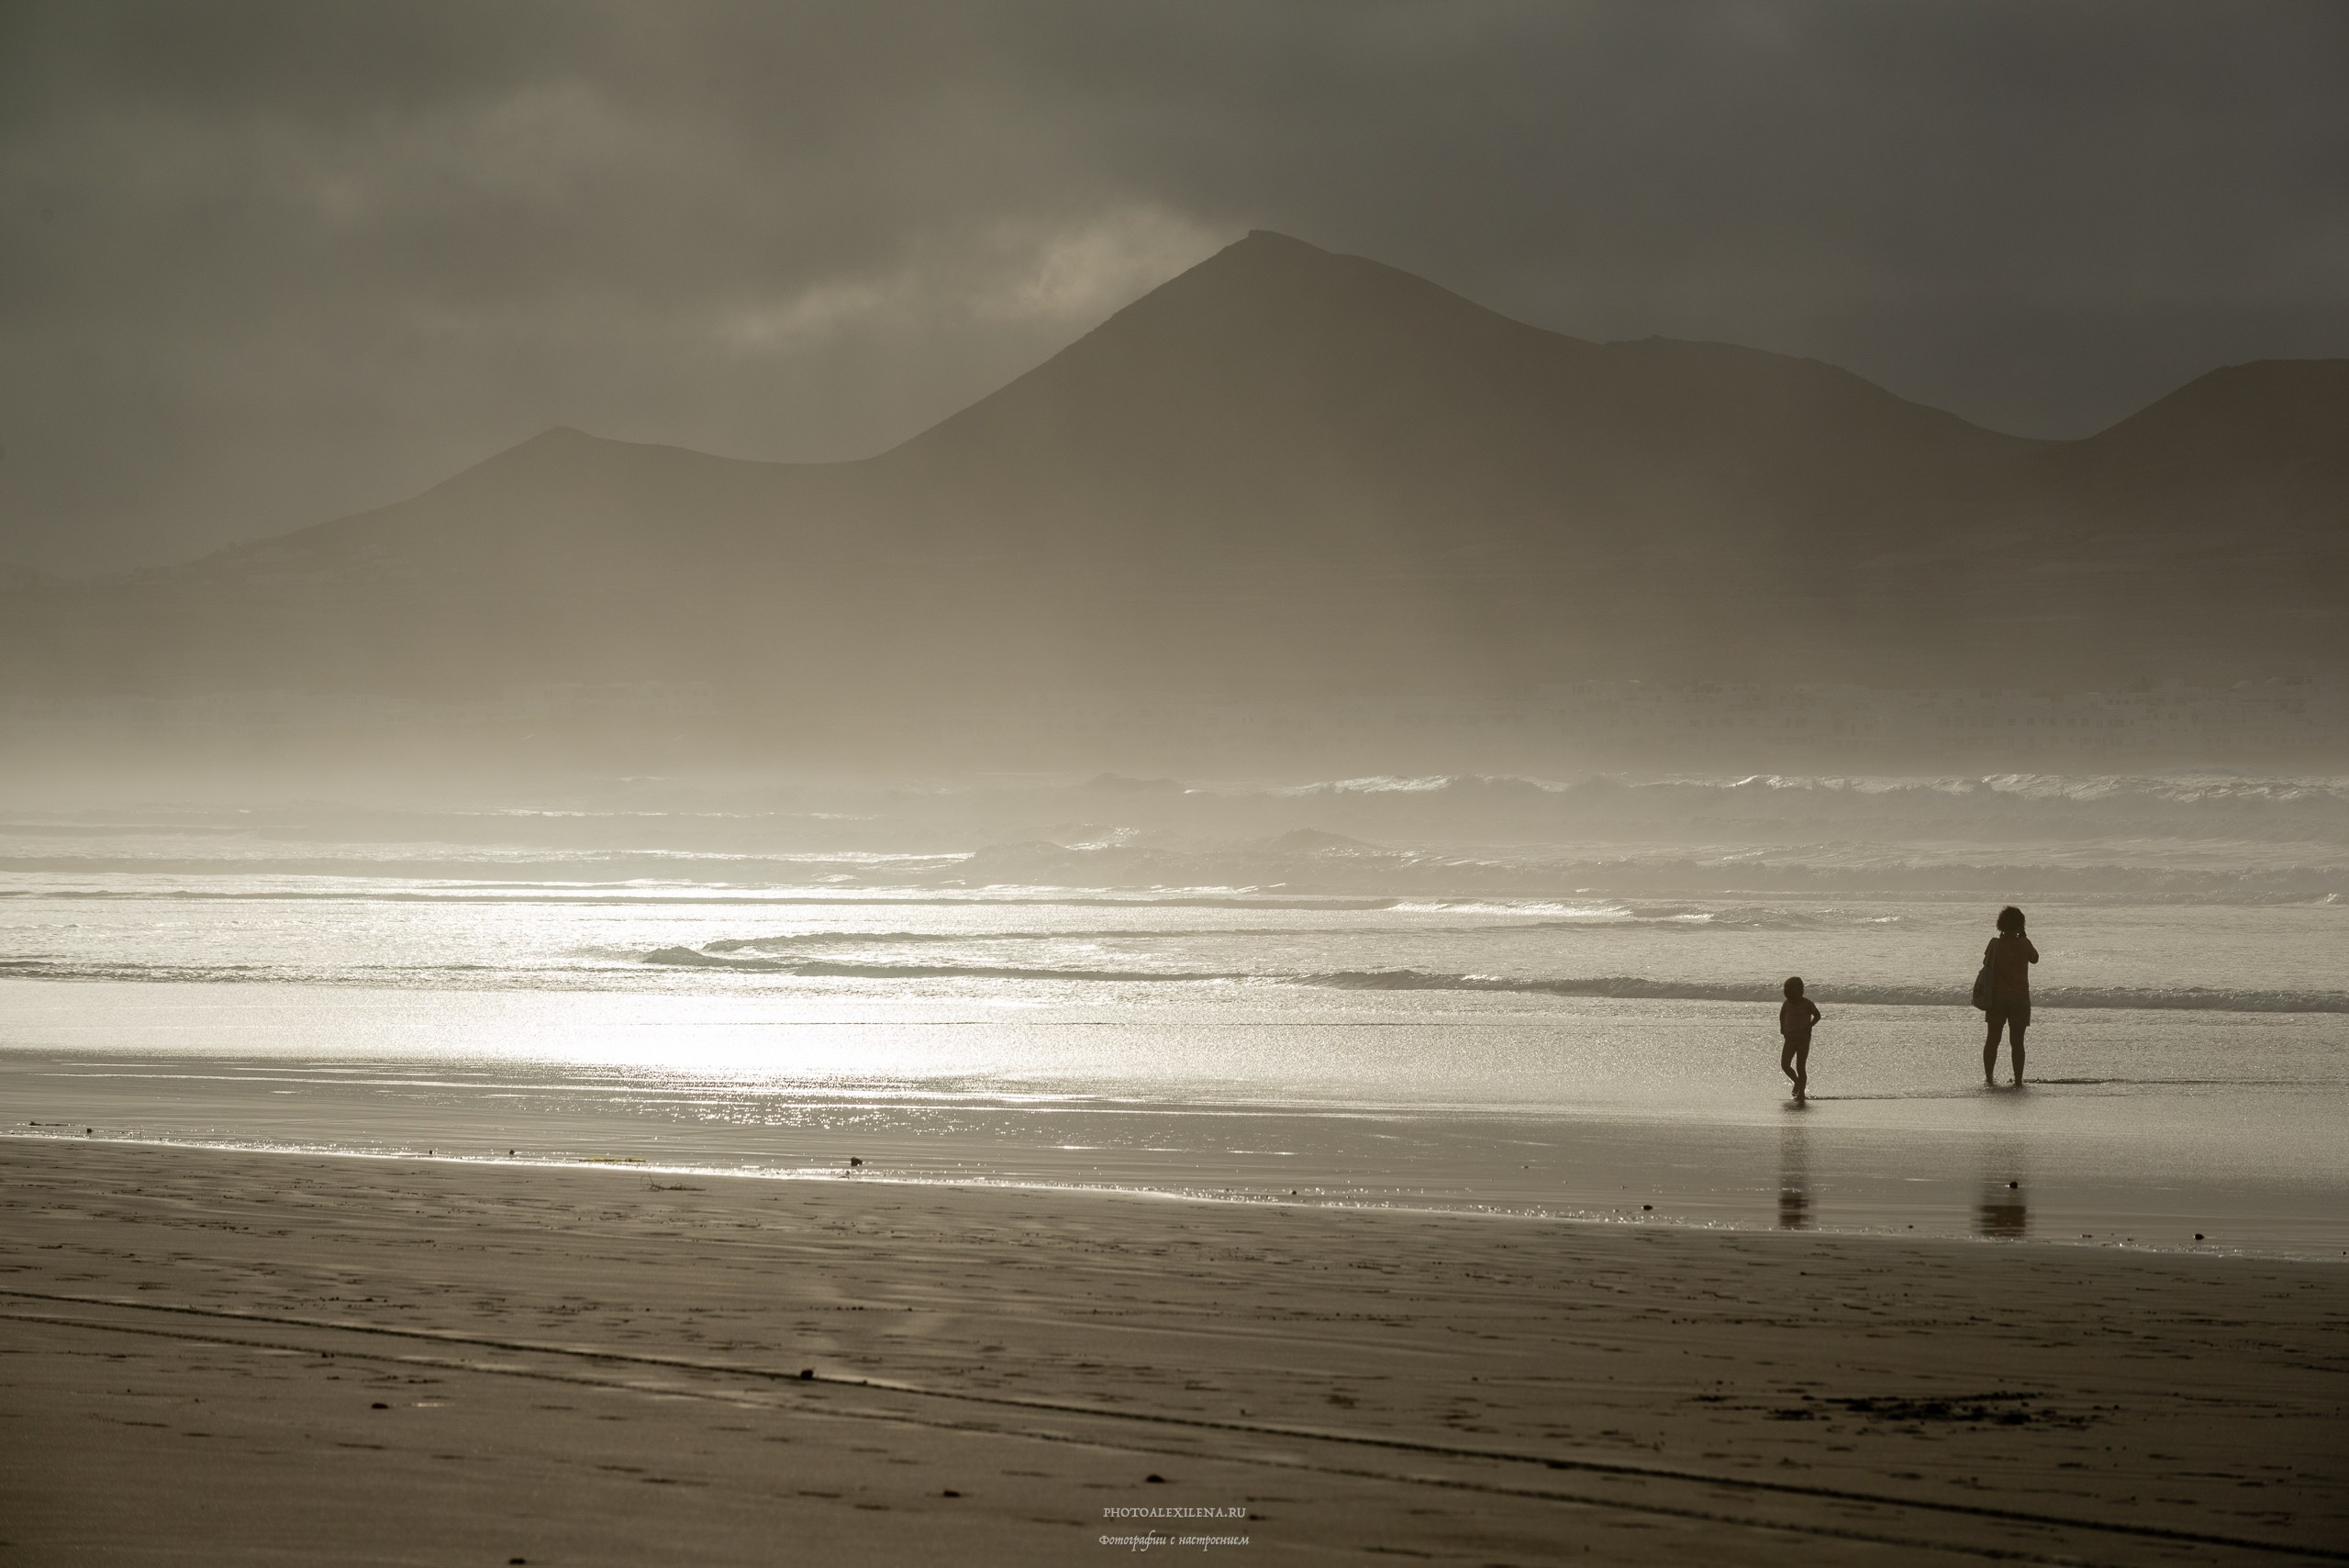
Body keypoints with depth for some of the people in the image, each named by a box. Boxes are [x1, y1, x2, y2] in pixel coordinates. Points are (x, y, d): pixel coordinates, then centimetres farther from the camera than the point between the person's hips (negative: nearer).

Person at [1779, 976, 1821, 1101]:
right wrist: (1782, 1028, 5)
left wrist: (1809, 1026, -13)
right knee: (1784, 1065, -5)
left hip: (1803, 1039, -4)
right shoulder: (1787, 1004, -1)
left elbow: (1817, 1015, 3)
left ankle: (1802, 1092, 5)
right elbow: (1782, 1014, 19)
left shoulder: (1806, 1004, -11)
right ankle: (1797, 1082, 22)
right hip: (1789, 1038, 4)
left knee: (1800, 1067, -5)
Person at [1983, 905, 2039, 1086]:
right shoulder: (2024, 944, -9)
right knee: (2017, 1041, 2)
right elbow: (2034, 958, 11)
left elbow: (1986, 964, 6)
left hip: (1997, 997, 1)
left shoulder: (1995, 944, -5)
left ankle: (1989, 1076, 12)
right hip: (2020, 997, -1)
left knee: (1993, 1038, 12)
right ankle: (2018, 1079, 0)